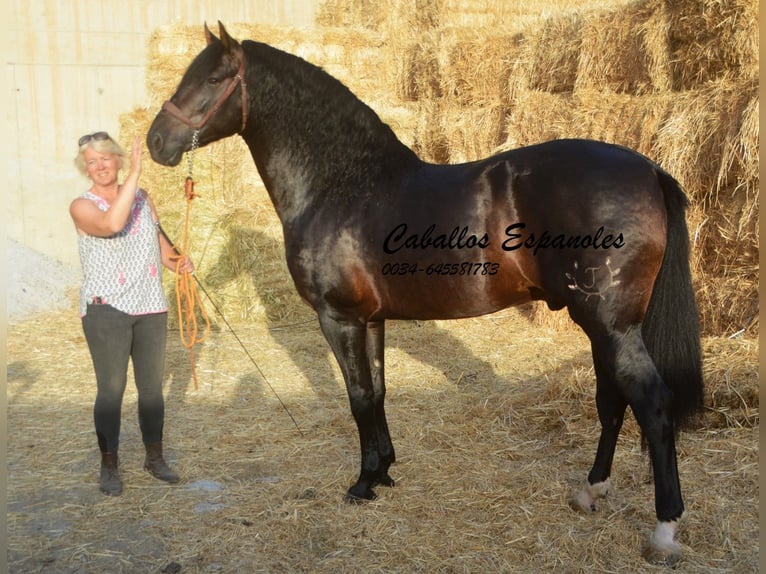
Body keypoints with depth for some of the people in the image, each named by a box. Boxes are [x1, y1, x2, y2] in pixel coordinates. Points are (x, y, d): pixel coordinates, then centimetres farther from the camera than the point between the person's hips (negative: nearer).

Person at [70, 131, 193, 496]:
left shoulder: (142, 198, 9)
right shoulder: (82, 206, -6)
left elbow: (159, 242, 16)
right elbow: (112, 224, -29)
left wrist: (177, 260, -6)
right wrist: (135, 173, -28)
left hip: (150, 307, 4)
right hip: (106, 311, -4)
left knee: (152, 386, 11)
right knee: (111, 389, 0)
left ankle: (155, 458, 26)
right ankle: (109, 466, 15)